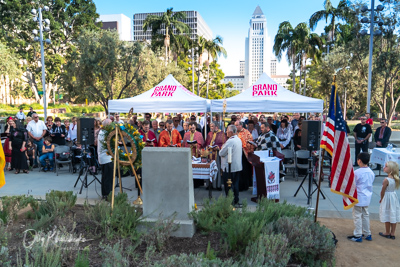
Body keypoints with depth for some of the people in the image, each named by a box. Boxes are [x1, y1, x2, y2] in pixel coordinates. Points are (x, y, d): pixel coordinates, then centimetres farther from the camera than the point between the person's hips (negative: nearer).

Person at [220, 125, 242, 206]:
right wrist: (224, 148, 15)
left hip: (229, 168, -9)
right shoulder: (239, 140, 8)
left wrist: (221, 149, 3)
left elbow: (221, 153, -18)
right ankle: (236, 201, 23)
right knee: (235, 185, 15)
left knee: (228, 185, 1)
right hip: (238, 166, 9)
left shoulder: (230, 141, -21)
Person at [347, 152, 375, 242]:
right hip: (367, 197, 7)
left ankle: (357, 235, 7)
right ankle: (367, 234, 26)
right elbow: (371, 183, 12)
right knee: (365, 215, 17)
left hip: (359, 197, -7)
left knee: (357, 216, 1)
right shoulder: (371, 172, 2)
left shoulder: (357, 172, -19)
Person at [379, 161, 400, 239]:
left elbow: (382, 191, -15)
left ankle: (387, 233, 18)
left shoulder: (386, 180, -22)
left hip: (387, 198, -7)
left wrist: (381, 199, 3)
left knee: (387, 216, 6)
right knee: (394, 215, 12)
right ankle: (392, 233, 20)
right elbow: (393, 188, 9)